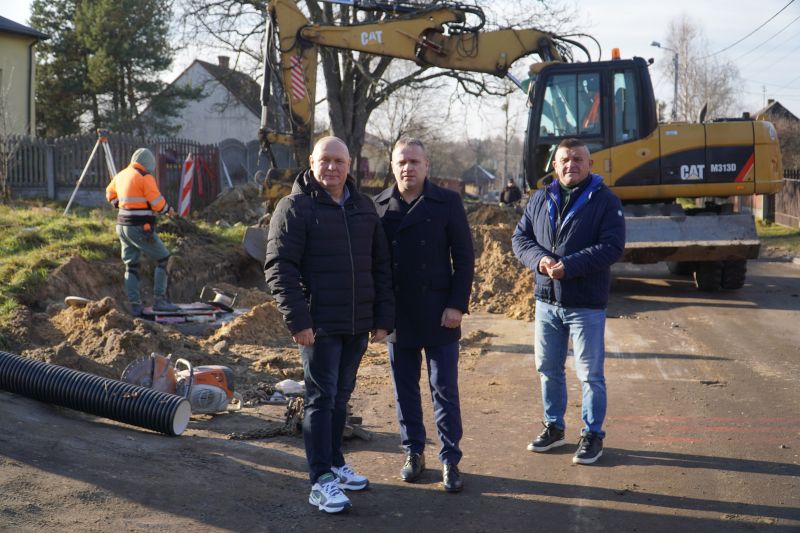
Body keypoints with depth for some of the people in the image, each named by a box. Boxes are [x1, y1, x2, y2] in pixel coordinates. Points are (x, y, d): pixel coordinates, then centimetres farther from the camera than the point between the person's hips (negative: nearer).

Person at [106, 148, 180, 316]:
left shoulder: (121, 175, 12)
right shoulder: (145, 177, -11)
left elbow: (110, 194, 27)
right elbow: (157, 203, -14)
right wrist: (168, 210, 4)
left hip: (122, 225, 8)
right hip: (140, 227, -8)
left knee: (131, 266, 11)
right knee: (163, 259, 1)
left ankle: (135, 306, 10)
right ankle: (159, 300, -4)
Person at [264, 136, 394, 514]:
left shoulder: (363, 208, 11)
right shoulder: (295, 207, -7)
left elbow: (380, 267, 14)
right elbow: (279, 268, -13)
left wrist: (383, 318, 8)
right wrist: (298, 320, -19)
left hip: (357, 325, 6)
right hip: (319, 325, -6)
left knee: (341, 396, 15)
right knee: (321, 398, -3)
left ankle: (334, 463, 28)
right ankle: (321, 481, 1)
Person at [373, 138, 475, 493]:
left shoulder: (447, 203, -2)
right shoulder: (379, 206, 4)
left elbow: (464, 257, -2)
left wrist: (458, 304, -10)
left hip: (439, 315, -2)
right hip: (397, 315, 2)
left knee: (445, 390, 2)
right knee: (405, 389, 11)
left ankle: (450, 460, 11)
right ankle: (413, 453, 24)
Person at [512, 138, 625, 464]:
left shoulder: (605, 201, -6)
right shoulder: (541, 199, 9)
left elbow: (612, 246, -15)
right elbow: (520, 237, 8)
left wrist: (568, 265, -23)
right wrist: (539, 259, -13)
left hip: (586, 303, -5)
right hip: (546, 300, 5)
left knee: (590, 374, 3)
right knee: (548, 369, 15)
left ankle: (592, 434, 16)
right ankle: (554, 427, 30)